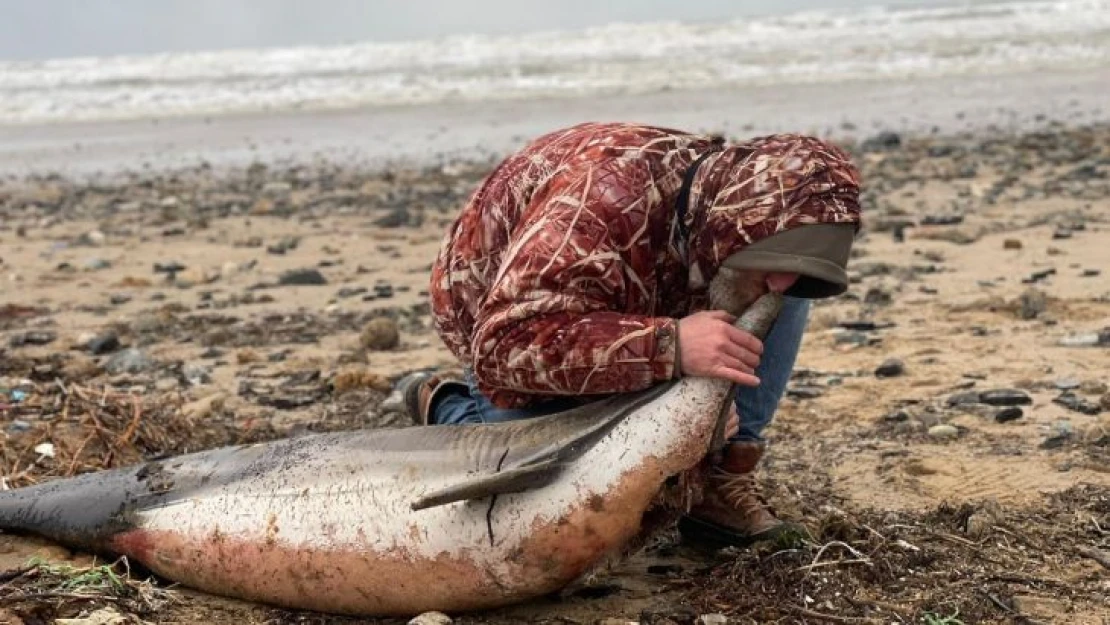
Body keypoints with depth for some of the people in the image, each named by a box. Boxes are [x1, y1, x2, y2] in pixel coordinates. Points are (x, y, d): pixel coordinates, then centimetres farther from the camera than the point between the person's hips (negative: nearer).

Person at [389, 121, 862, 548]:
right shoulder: (605, 200, -44)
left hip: (623, 308, 5)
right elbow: (506, 345, -50)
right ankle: (445, 407, 13)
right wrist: (671, 345, -57)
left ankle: (724, 469, -11)